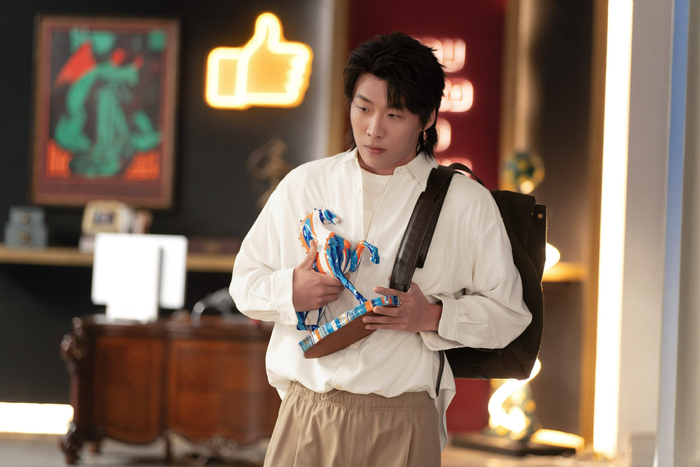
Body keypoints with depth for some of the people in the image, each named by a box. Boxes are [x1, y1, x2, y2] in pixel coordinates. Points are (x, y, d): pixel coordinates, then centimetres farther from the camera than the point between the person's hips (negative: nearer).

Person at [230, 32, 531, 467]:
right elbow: (245, 282, 15)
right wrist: (290, 291, -7)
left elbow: (508, 312, 5)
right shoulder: (303, 185, 11)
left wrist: (433, 317, -12)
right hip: (306, 416, 2)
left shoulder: (467, 203, 4)